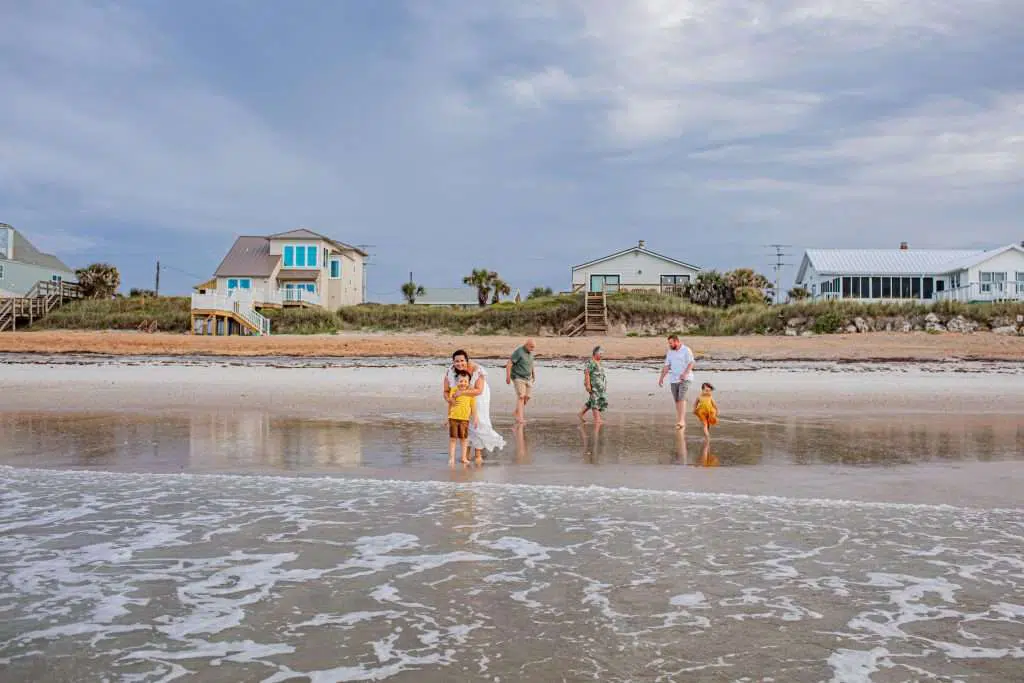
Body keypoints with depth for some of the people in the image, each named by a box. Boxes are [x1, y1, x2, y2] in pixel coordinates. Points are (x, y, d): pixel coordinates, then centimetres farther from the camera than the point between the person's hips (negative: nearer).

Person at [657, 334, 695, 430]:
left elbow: (691, 364, -15)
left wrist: (685, 373, -31)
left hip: (685, 379, -6)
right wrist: (661, 378, 4)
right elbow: (666, 366, 12)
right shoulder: (670, 352, 11)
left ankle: (681, 421, -26)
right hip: (674, 379, 6)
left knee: (681, 398, -20)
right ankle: (681, 422, 12)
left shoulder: (686, 350, -7)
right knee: (677, 400, 5)